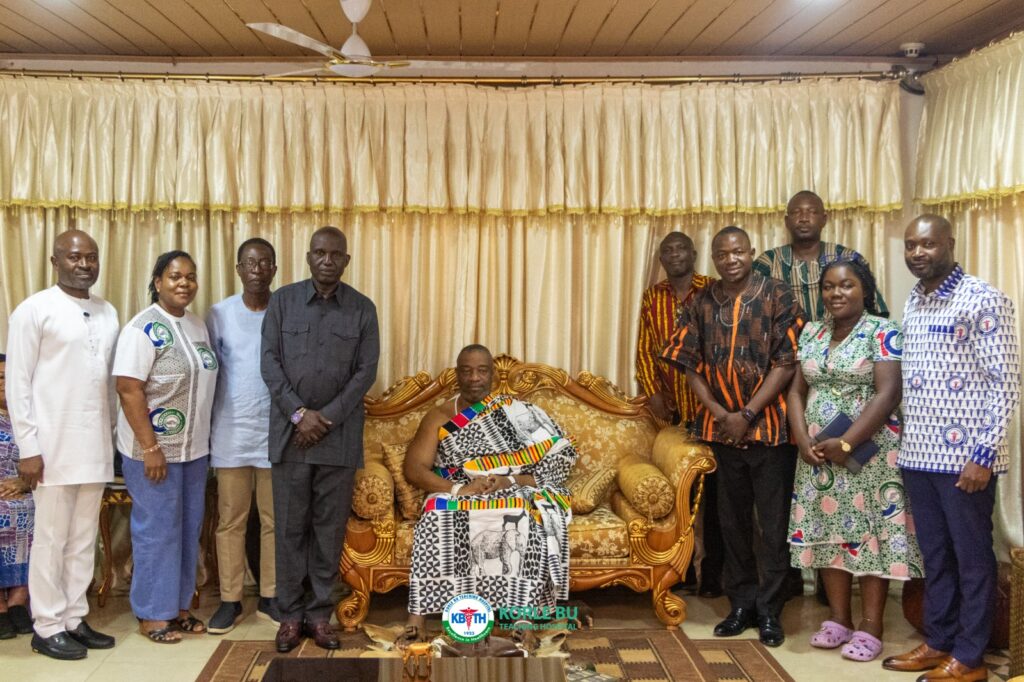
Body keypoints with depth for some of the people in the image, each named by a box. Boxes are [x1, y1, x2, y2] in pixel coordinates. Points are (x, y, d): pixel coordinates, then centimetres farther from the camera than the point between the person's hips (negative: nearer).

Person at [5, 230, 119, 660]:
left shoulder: (108, 313, 10)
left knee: (84, 540, 12)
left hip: (95, 447, 5)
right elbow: (18, 383, -8)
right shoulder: (34, 310, -6)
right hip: (52, 447, -5)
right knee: (51, 540, 4)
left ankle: (74, 620, 23)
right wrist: (27, 448, -12)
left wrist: (112, 434, 11)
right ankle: (48, 628, 16)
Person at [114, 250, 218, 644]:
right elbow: (129, 391, -19)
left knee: (188, 528, 13)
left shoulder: (197, 325, 8)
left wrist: (205, 437, 14)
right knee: (157, 530, 2)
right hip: (154, 449, -7)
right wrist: (151, 448, -21)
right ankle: (152, 614, 15)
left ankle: (178, 605, 26)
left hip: (193, 448, 7)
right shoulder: (144, 329, -15)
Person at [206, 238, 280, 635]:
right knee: (230, 521, 7)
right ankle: (230, 600, 18)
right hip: (231, 434, 0)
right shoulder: (219, 315, 1)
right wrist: (205, 430, 2)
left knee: (275, 520, 8)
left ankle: (269, 597, 21)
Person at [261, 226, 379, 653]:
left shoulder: (363, 309, 4)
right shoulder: (282, 301, 3)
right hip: (289, 431, 0)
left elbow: (366, 371, -1)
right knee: (290, 526, 4)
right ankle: (290, 613, 15)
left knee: (330, 527, 5)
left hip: (339, 434, 0)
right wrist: (299, 414, -11)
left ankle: (320, 613, 17)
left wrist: (327, 418, -10)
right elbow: (270, 362, -1)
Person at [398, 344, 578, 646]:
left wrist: (512, 481, -17)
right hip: (457, 498, 0)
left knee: (529, 520, -35)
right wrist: (458, 488, -19)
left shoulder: (515, 412, 11)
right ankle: (417, 619, -34)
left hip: (512, 496, 0)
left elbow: (556, 461, 2)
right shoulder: (439, 416, 11)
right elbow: (413, 468, -2)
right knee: (439, 519, -35)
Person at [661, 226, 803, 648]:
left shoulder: (777, 297, -3)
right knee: (732, 519, 12)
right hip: (721, 428, 3)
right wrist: (718, 413, -9)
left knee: (774, 522, 3)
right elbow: (691, 365, 4)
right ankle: (741, 603, 24)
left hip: (769, 426, -3)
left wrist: (747, 415, -13)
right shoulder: (703, 305, 6)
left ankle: (769, 610, 14)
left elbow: (785, 363, -9)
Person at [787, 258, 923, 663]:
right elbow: (797, 390, 9)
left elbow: (887, 394, -16)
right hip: (819, 454, 5)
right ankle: (839, 619, 21)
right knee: (828, 531, 9)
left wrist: (846, 443, -19)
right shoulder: (811, 333, 10)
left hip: (868, 453, -5)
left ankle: (870, 627, 9)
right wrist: (803, 439, -6)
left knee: (869, 531, -1)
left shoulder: (883, 333, -7)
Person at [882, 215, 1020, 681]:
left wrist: (984, 454, -17)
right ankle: (938, 642, 29)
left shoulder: (984, 301, -10)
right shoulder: (912, 303, 11)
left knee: (971, 557, 6)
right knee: (934, 555, 16)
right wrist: (903, 444, 13)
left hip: (964, 457, -7)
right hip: (918, 454, 7)